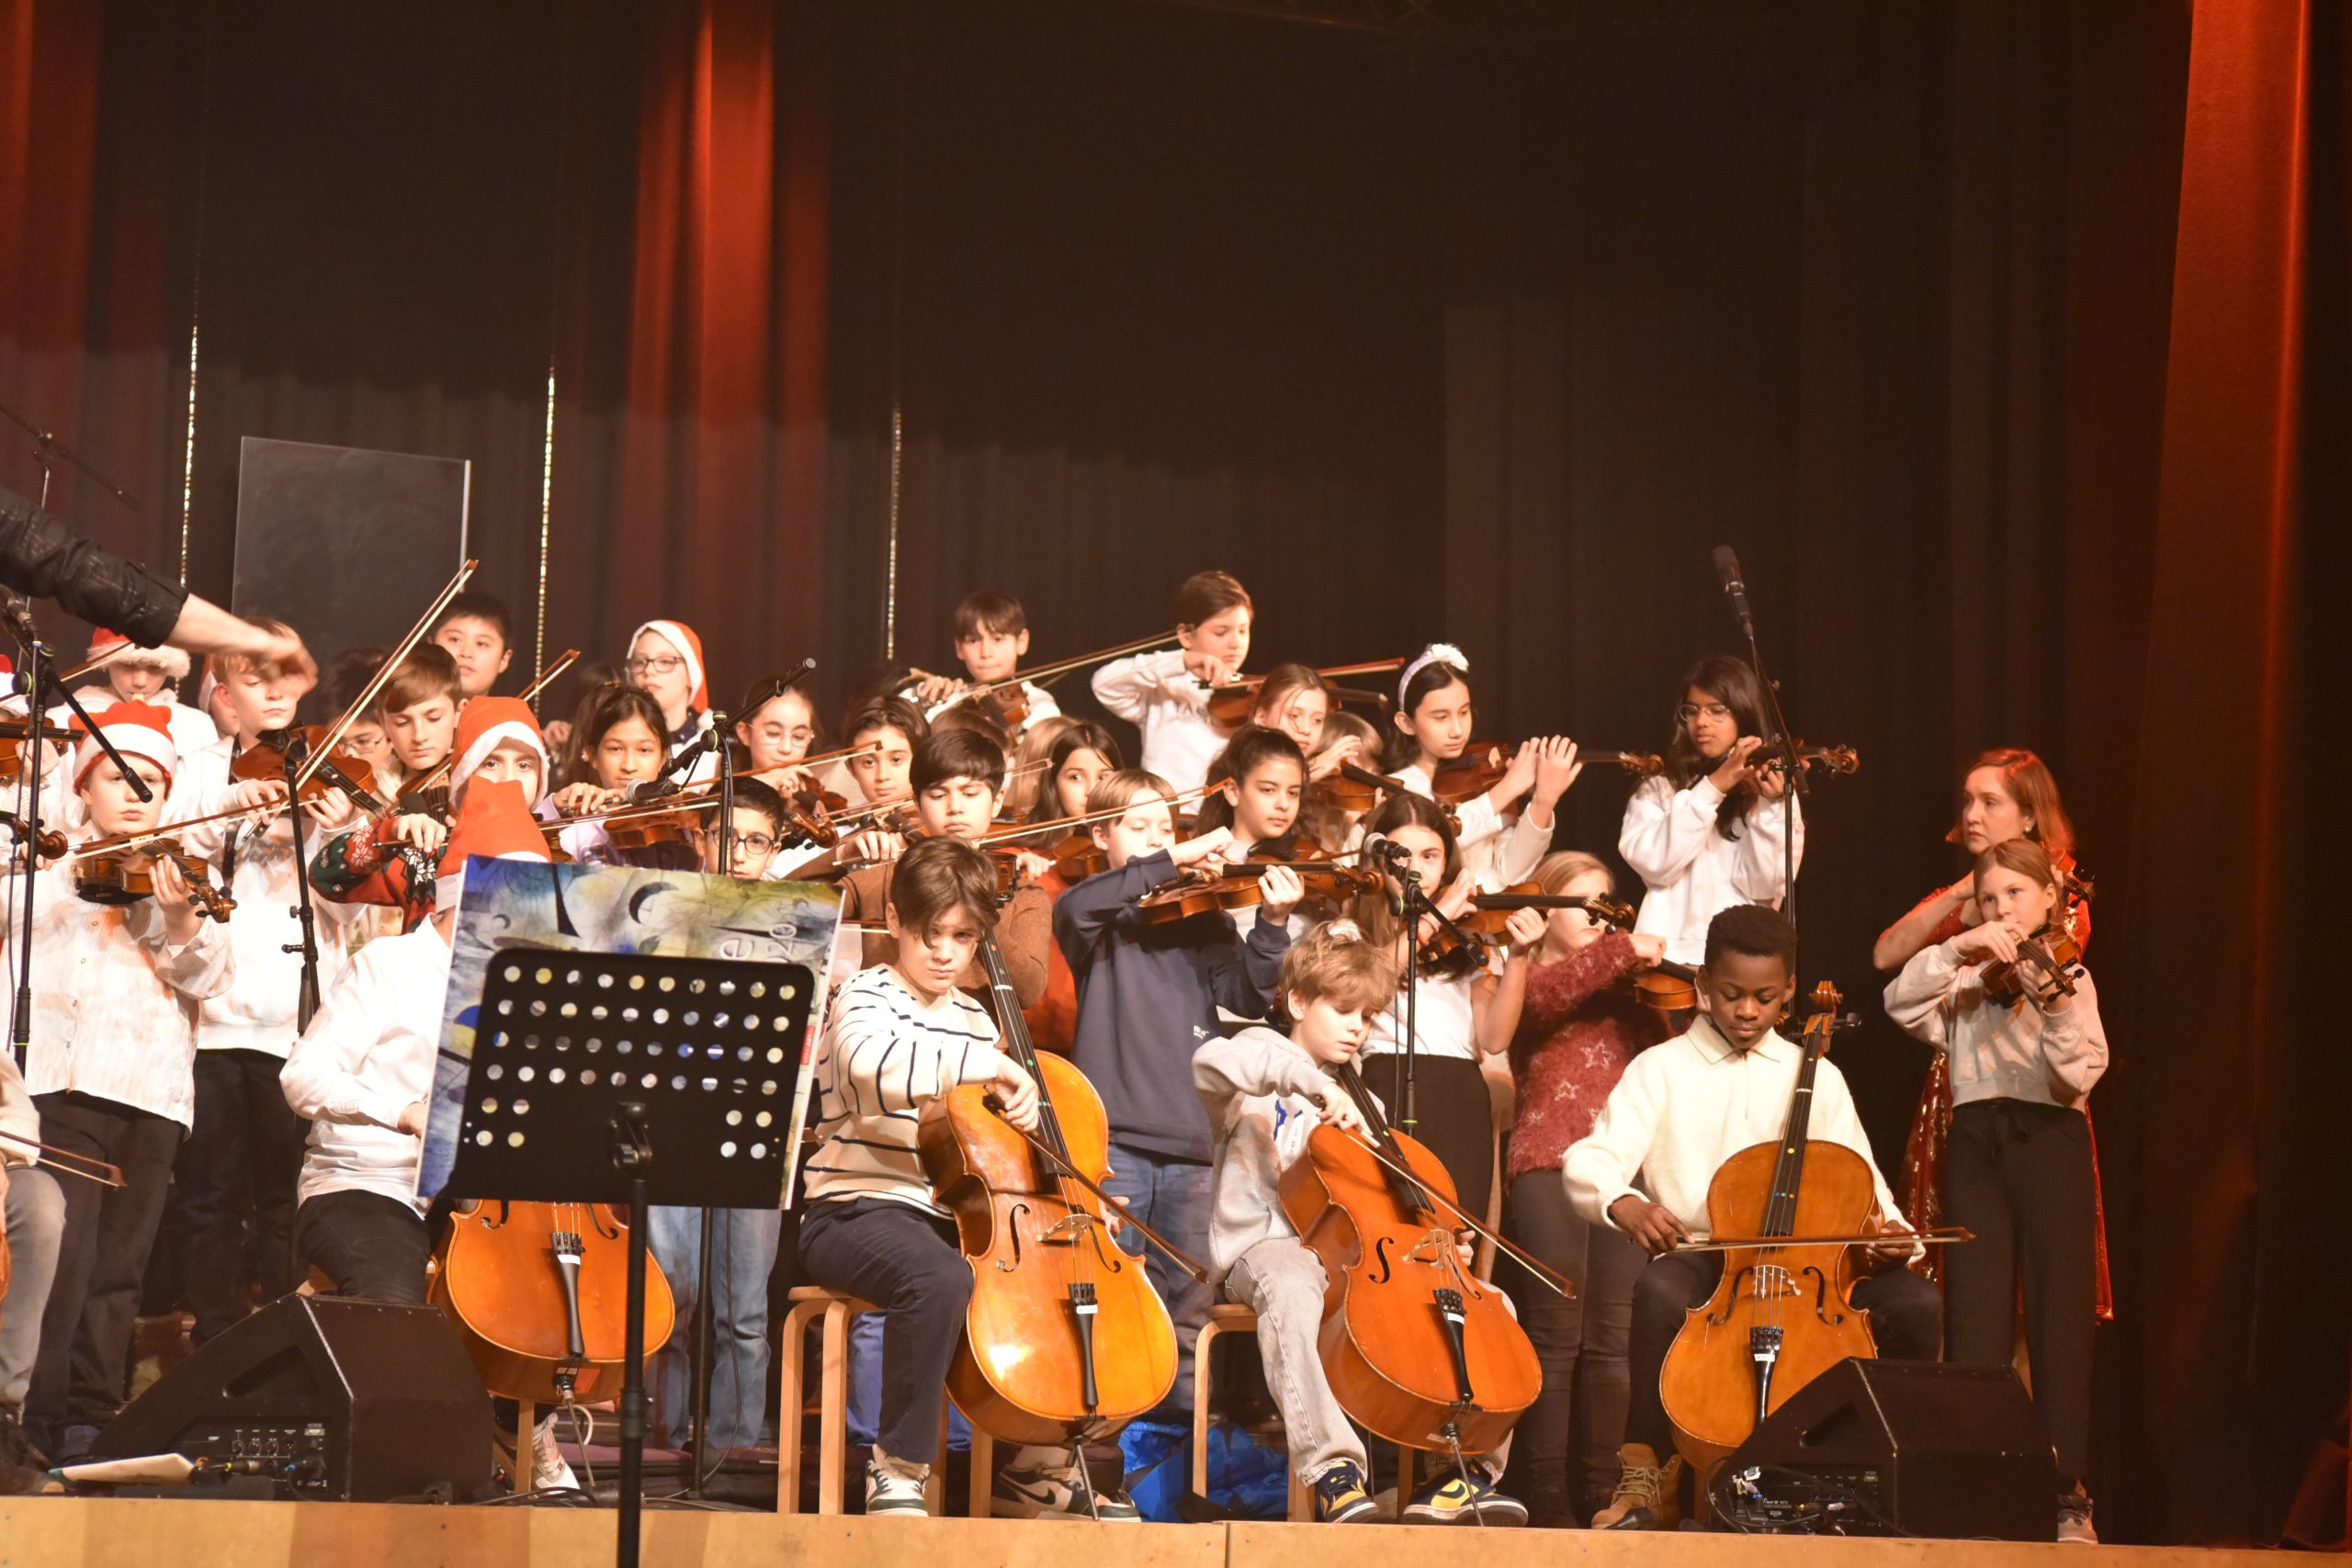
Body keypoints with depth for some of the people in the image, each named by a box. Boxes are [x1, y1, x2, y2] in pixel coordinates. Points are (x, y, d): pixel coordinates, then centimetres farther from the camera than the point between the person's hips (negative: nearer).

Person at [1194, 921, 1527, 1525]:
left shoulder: (1361, 1108, 26)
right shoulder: (1266, 1059, 6)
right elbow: (1211, 1061, -21)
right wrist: (1312, 1081, -28)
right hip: (1265, 1246, -6)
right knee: (1292, 1289, -43)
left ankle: (1461, 1471, -17)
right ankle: (1333, 1468, -47)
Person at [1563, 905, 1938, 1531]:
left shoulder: (1818, 1077, 15)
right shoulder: (1661, 1069, 5)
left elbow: (1860, 1182, 11)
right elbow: (1589, 1163, -8)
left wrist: (1888, 1233, -13)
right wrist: (1625, 1204, -31)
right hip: (1697, 1257, -2)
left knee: (1915, 1303, -24)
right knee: (1660, 1291, -39)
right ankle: (1648, 1475, -25)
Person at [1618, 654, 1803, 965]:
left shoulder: (1772, 789, 10)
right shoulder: (1657, 790, 11)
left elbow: (1765, 887, -2)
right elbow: (1653, 862, -7)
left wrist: (1768, 806, -13)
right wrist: (1712, 788, -11)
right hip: (1669, 954, 0)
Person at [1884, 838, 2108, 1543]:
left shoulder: (2070, 977, 9)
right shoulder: (1965, 979, 16)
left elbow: (2081, 1074, -6)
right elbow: (1901, 1003, -4)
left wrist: (2056, 1009, -22)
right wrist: (1958, 948, -13)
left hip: (2049, 1141, -2)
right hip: (1976, 1143, 2)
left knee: (2060, 1317, -5)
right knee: (1974, 1320, -2)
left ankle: (2067, 1491, -3)